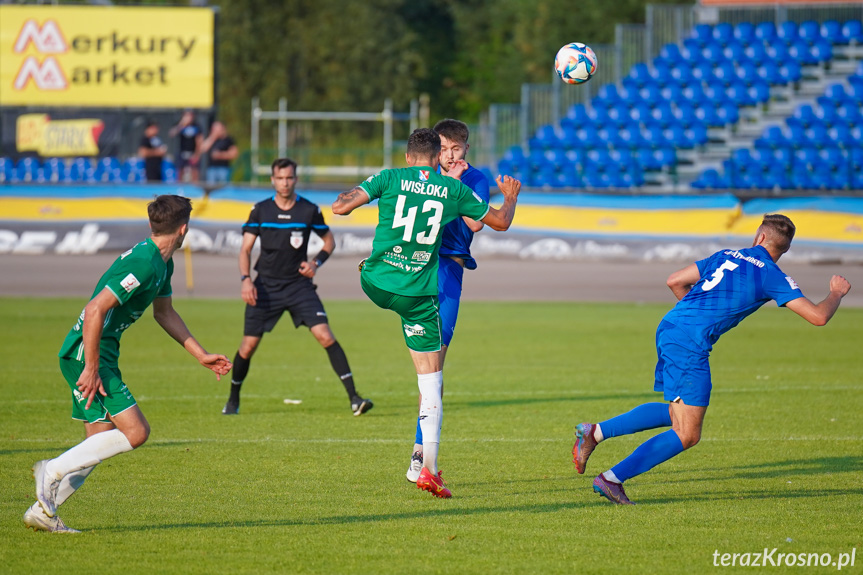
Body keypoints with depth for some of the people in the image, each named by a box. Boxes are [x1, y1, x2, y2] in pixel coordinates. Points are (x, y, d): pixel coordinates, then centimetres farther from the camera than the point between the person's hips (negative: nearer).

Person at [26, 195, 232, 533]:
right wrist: (91, 368, -24)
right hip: (85, 354, -10)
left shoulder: (162, 264, 12)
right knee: (135, 432, -15)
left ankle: (42, 511, 9)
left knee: (100, 445, 8)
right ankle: (53, 471, -10)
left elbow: (164, 312, 28)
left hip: (101, 355, 10)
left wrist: (201, 356, 26)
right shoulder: (143, 264, -21)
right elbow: (95, 310, -26)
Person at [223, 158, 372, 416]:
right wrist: (245, 279, -12)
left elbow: (329, 241, 12)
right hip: (265, 286, 1)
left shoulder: (310, 210, -2)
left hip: (299, 285, -1)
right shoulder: (260, 210, 0)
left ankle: (353, 397, -17)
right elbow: (245, 249, 3)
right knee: (248, 346, -1)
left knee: (325, 335, -17)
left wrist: (316, 262, -7)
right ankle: (233, 400, 23)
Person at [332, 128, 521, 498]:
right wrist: (510, 197, 35)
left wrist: (345, 199, 14)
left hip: (376, 284, 0)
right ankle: (429, 469, -3)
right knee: (431, 380, 4)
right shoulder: (453, 189, 1)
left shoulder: (390, 178, -3)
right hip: (419, 296, 0)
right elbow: (500, 222, 14)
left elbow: (340, 207, -9)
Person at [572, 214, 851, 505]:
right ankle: (612, 479, -6)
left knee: (676, 414, 23)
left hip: (668, 329, 8)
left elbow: (675, 281, 19)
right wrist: (836, 293, 20)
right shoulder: (771, 275, 0)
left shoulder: (726, 256, 18)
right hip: (690, 343, -8)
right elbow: (818, 316, -1)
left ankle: (594, 432, 14)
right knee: (687, 435, -1)